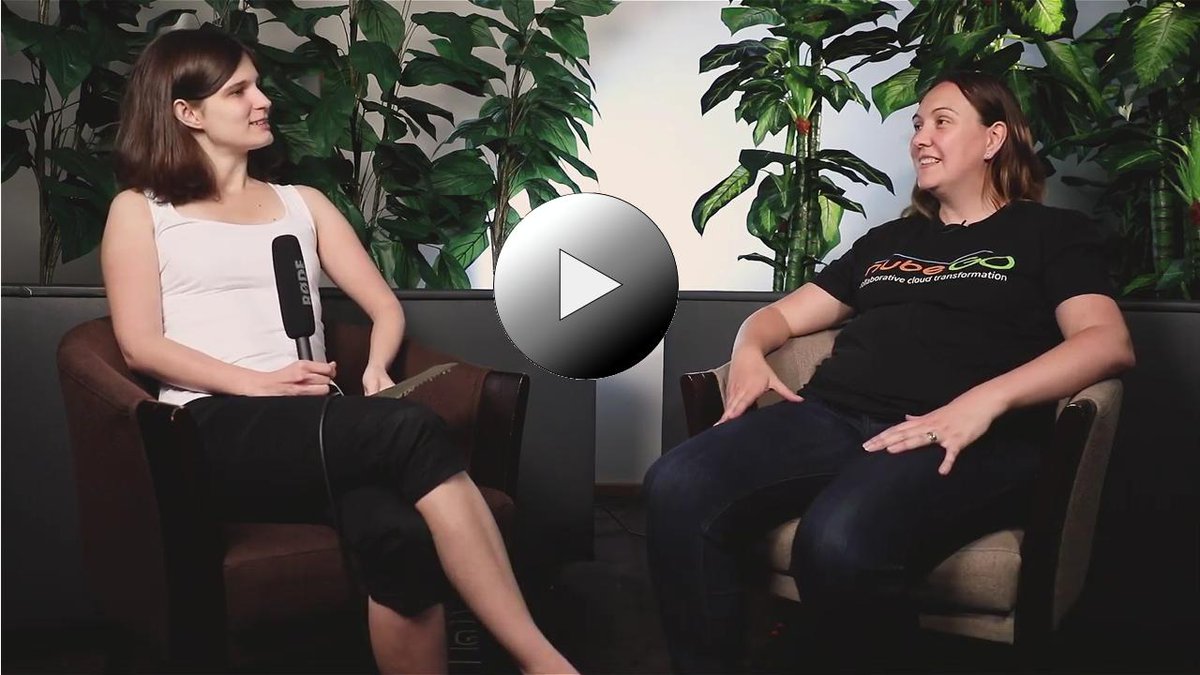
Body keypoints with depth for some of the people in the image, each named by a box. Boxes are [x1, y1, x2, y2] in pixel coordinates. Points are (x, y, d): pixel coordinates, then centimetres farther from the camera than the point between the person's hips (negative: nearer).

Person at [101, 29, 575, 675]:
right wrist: (258, 384, -13)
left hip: (315, 425, 4)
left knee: (397, 530, -36)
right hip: (219, 431, -3)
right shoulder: (140, 210, 15)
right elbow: (141, 345, 2)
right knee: (412, 430, -34)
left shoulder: (302, 202, 26)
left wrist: (376, 369, -4)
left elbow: (386, 308, 19)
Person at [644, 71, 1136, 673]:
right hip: (830, 415, 5)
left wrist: (985, 400, -19)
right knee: (676, 488, -26)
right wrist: (749, 348, 7)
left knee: (839, 541, -39)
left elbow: (1108, 342, -1)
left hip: (964, 440, -5)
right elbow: (784, 313, 34)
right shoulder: (888, 239, 32)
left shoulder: (1050, 233, 16)